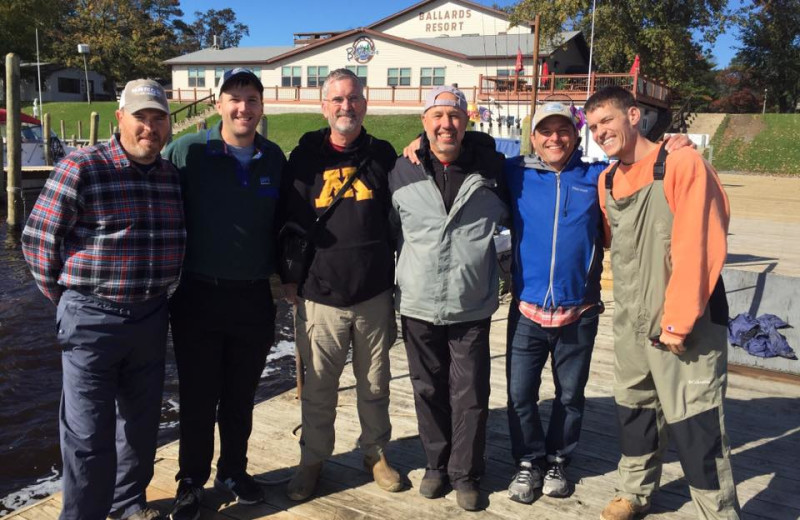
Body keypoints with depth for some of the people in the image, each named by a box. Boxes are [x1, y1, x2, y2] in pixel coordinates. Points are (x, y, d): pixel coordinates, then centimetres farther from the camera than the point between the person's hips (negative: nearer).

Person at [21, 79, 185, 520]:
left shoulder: (172, 177, 5)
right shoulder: (81, 169, -11)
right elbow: (38, 238, -7)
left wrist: (152, 292, 12)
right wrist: (68, 300, -1)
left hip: (151, 318, 6)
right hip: (92, 320, -5)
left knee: (142, 421, 18)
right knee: (89, 433, 3)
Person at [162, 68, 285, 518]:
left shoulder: (275, 159, 4)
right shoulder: (186, 151, -6)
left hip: (255, 297, 3)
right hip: (198, 295, -2)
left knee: (241, 396, 15)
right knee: (198, 397, 8)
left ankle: (233, 471, 33)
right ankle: (192, 481, 26)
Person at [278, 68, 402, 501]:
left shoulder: (382, 156, 5)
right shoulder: (305, 158, 2)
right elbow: (289, 220, 5)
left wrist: (397, 273, 9)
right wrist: (289, 276, 1)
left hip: (375, 294, 1)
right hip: (320, 295, -1)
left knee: (375, 384, 14)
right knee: (318, 388, 8)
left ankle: (375, 453, 32)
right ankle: (312, 460, 26)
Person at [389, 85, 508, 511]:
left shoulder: (490, 169, -2)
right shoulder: (403, 172, -1)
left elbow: (515, 216, 13)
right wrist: (390, 286, 10)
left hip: (472, 308, -1)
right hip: (418, 305, 1)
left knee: (470, 396, 6)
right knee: (428, 392, 14)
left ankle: (465, 474, 25)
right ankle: (436, 464, 33)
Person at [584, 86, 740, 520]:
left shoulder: (683, 165, -12)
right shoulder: (606, 181, 9)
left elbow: (700, 248, -18)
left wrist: (677, 322, -18)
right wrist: (629, 306, 16)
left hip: (686, 328, -7)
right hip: (629, 325, 7)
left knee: (694, 425, -3)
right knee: (635, 411, 18)